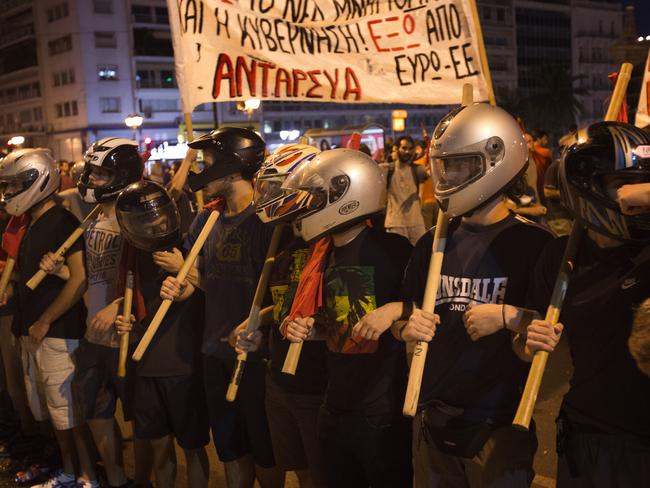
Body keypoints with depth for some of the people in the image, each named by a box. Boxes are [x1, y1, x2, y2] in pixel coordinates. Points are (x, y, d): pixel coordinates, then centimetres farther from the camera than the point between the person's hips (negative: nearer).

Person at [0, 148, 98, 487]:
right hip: (32, 334, 9)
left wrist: (44, 323, -15)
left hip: (58, 334, -9)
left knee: (70, 412, -1)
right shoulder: (31, 226, 14)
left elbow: (79, 280, -20)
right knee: (54, 412, 16)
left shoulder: (63, 222, -13)